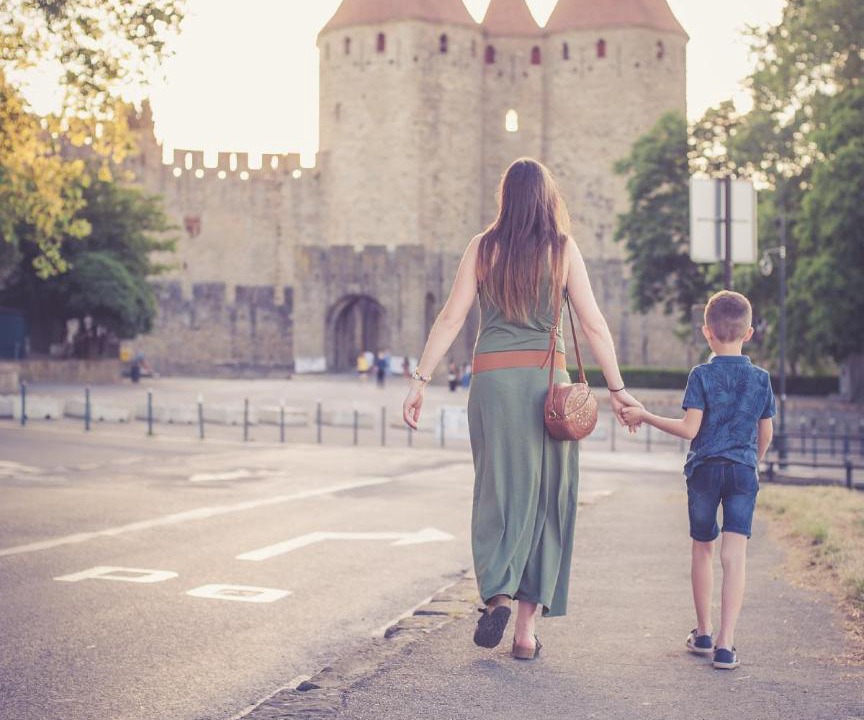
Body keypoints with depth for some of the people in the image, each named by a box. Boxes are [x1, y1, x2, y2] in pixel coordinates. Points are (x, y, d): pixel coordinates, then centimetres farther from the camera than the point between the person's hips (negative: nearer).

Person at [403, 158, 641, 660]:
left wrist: (421, 380, 3)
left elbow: (450, 320, 0)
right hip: (548, 380, -1)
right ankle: (527, 627, 7)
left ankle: (500, 595, -12)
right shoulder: (563, 250, 1)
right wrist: (617, 388, 2)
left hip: (494, 378, 1)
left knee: (500, 491, 9)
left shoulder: (484, 248, 4)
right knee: (546, 498, 6)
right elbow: (594, 324, -2)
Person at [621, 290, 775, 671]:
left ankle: (703, 634, 26)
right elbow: (766, 434, 9)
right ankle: (725, 644, -13)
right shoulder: (761, 379, 3)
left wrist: (644, 416, -5)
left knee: (702, 549, 15)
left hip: (704, 469, -1)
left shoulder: (702, 375, -7)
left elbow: (689, 428, -13)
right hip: (743, 471, 1)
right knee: (735, 555, -4)